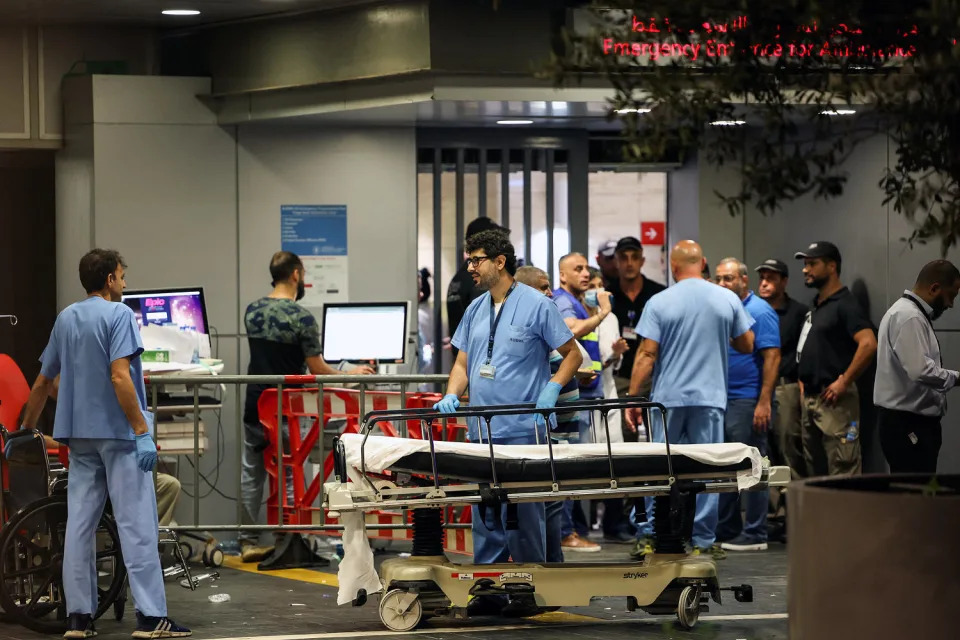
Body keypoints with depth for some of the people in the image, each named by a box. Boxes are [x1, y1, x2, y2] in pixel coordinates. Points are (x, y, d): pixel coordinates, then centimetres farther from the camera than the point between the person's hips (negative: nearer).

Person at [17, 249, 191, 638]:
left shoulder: (66, 319, 12)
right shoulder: (117, 315, -9)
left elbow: (43, 381, 18)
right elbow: (120, 377, -19)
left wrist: (26, 428, 28)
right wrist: (142, 431, -20)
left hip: (79, 436, 7)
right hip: (117, 432, -7)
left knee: (79, 524, 6)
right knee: (136, 525, -7)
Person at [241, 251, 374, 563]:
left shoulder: (252, 311, 3)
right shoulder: (302, 318, -14)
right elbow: (317, 369, -10)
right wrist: (350, 374, 6)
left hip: (255, 405, 5)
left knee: (251, 474, 9)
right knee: (291, 476, 3)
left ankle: (248, 542, 12)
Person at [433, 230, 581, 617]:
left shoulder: (537, 305, -3)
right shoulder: (475, 310, 15)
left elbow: (572, 354, 1)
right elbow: (463, 363, 18)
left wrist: (552, 388, -12)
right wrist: (452, 396, 1)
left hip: (522, 429, -6)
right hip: (481, 430, 6)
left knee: (523, 512, -4)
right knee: (485, 512, 7)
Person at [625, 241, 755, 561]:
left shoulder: (659, 303, -4)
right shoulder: (728, 300, 1)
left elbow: (646, 355, -6)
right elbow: (746, 345, 11)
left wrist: (632, 398, -1)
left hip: (668, 398, -1)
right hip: (710, 398, 1)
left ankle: (648, 537, 4)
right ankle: (703, 541, 4)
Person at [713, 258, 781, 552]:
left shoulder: (759, 312, -8)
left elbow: (772, 357, -14)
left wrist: (764, 403, -20)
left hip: (747, 402, -8)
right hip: (720, 401, 8)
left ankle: (754, 535, 0)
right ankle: (726, 531, 16)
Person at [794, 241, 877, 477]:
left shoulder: (844, 305, -10)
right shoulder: (816, 307, 17)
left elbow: (868, 344, -23)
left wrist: (844, 383, -21)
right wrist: (803, 380, 15)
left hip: (834, 401, -10)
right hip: (810, 399, 10)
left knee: (842, 473, -11)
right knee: (815, 472, 13)